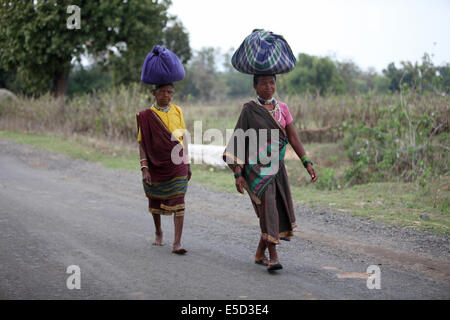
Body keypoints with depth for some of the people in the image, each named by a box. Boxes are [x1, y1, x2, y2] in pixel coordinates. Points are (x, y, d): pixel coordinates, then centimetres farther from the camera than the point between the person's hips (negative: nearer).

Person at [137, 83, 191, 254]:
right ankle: (158, 232, 39)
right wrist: (144, 168, -14)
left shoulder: (177, 111, 6)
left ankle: (177, 243, -14)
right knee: (155, 200, 14)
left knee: (178, 202, -11)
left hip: (176, 164, 1)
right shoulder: (146, 116, -3)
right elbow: (142, 144, -5)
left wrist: (187, 163, 12)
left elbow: (183, 138, 12)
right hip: (156, 165, 0)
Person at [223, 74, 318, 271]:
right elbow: (238, 141, -5)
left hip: (277, 166, 5)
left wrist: (307, 163, -4)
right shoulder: (249, 110, -3)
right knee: (267, 207, -18)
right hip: (256, 168, -5)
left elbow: (293, 137, 7)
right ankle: (273, 256, -18)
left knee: (279, 211, 7)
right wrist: (238, 173, -12)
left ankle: (260, 254, 24)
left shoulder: (282, 109, 10)